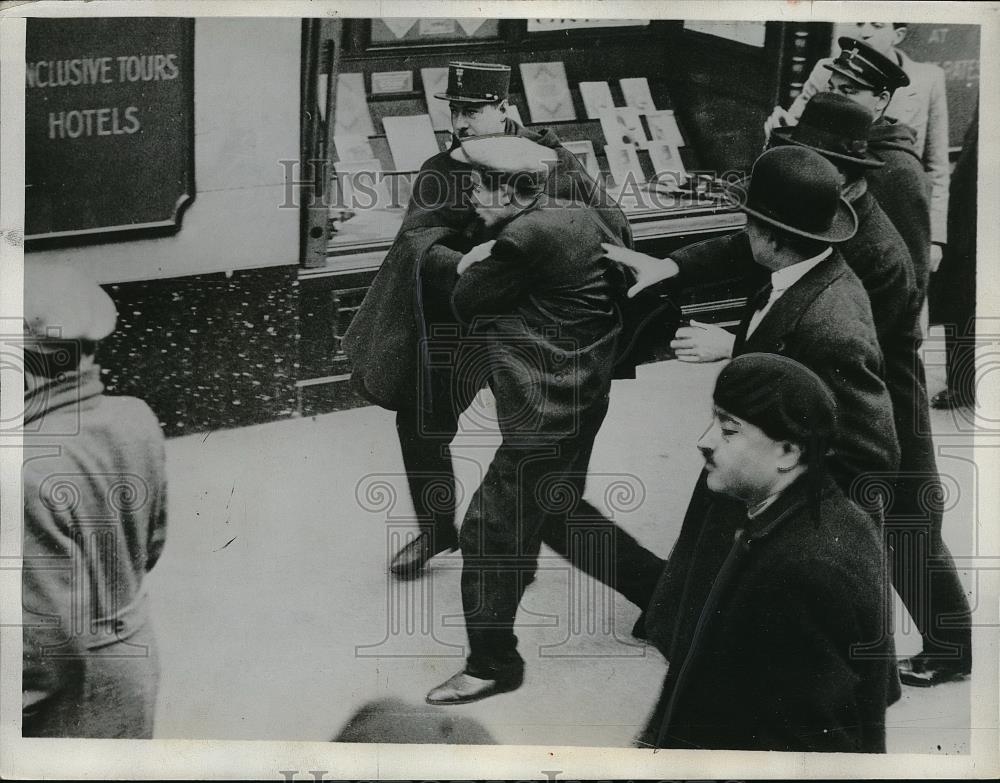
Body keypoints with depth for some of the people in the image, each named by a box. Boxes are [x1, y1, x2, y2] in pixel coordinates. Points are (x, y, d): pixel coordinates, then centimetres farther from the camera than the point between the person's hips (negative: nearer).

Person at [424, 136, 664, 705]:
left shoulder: (527, 237, -23)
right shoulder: (579, 216, 5)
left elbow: (466, 304, -16)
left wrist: (476, 265, 5)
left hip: (544, 418, -10)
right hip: (583, 396, 10)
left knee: (491, 534, 3)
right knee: (557, 512, 27)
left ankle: (492, 664, 17)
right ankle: (661, 588, 37)